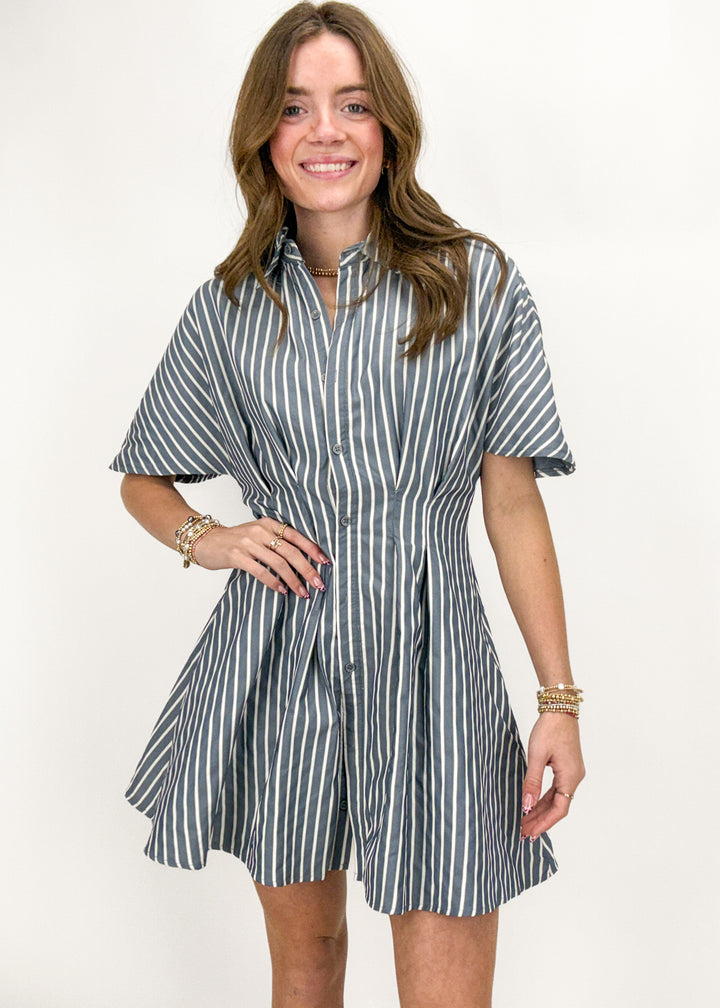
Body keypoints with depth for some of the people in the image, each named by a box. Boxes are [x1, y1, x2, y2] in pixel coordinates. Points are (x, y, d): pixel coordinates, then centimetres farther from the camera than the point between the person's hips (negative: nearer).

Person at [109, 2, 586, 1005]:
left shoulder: (480, 284, -1)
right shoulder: (229, 309, 4)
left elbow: (514, 503, -1)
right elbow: (143, 479, 17)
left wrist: (560, 699, -3)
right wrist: (204, 536, -6)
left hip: (429, 663, -2)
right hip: (276, 666, 2)